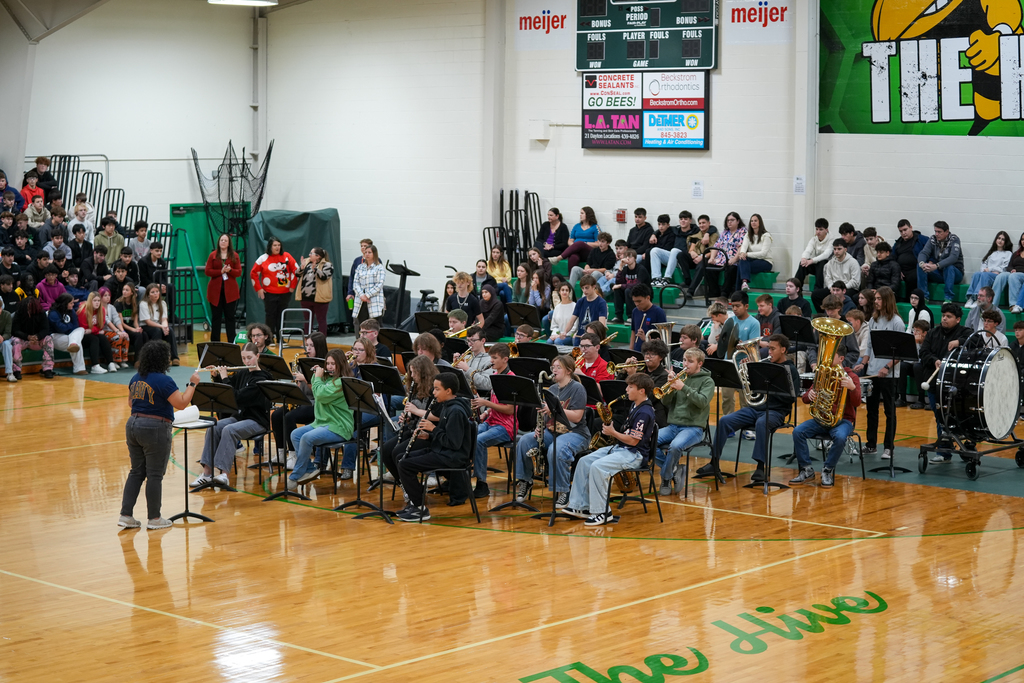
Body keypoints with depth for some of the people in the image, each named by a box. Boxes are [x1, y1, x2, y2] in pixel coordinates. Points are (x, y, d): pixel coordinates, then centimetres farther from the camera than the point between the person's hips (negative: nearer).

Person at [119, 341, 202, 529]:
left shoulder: (136, 378, 8)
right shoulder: (164, 381, -17)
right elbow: (182, 403, -17)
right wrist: (192, 384, -7)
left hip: (133, 426, 8)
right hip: (155, 430, -7)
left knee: (136, 472, 13)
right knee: (155, 475, 2)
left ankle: (126, 515, 11)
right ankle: (154, 518, 10)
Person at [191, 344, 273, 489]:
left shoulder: (261, 379, -14)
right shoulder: (242, 374, 11)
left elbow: (238, 397, -23)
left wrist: (225, 378, -16)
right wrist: (216, 376, 6)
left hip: (257, 421, -7)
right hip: (240, 416, 7)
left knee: (228, 430, -33)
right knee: (213, 428, -18)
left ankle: (224, 473, -38)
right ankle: (207, 472, -23)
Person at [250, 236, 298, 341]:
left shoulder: (286, 256, 3)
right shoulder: (263, 258, 1)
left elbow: (296, 270, 5)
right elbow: (253, 273, 5)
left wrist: (292, 285, 2)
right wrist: (258, 288, 0)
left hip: (285, 293, 1)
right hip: (269, 293, -1)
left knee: (282, 316, 7)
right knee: (270, 315, -1)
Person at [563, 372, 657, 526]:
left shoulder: (645, 412, -17)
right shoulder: (635, 407, 15)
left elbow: (633, 440, -20)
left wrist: (613, 433, -10)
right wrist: (612, 431, 7)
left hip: (634, 454, -11)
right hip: (620, 448, 11)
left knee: (597, 466, -29)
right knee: (584, 462, 0)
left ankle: (602, 512, -21)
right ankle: (580, 506, 1)